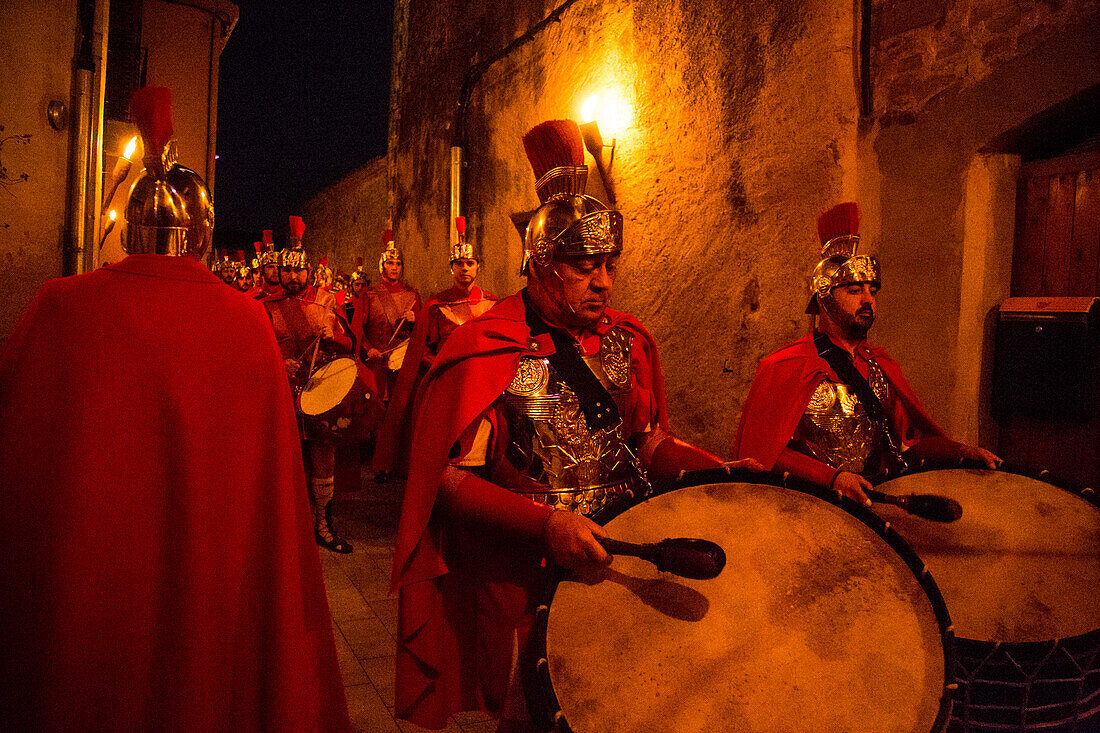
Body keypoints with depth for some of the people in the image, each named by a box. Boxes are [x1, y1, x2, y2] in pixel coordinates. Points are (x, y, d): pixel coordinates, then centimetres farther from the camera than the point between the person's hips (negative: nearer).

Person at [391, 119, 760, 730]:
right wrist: (546, 524, -30)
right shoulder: (485, 351, -15)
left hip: (624, 556, 6)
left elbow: (651, 442, 9)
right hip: (525, 579, -5)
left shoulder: (627, 341, 3)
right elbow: (453, 479, -17)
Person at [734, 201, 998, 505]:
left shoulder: (880, 365, 14)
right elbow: (759, 452, -15)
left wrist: (961, 451, 2)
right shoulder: (787, 367, -9)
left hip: (878, 499, 7)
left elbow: (908, 439, 20)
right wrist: (831, 477, -25)